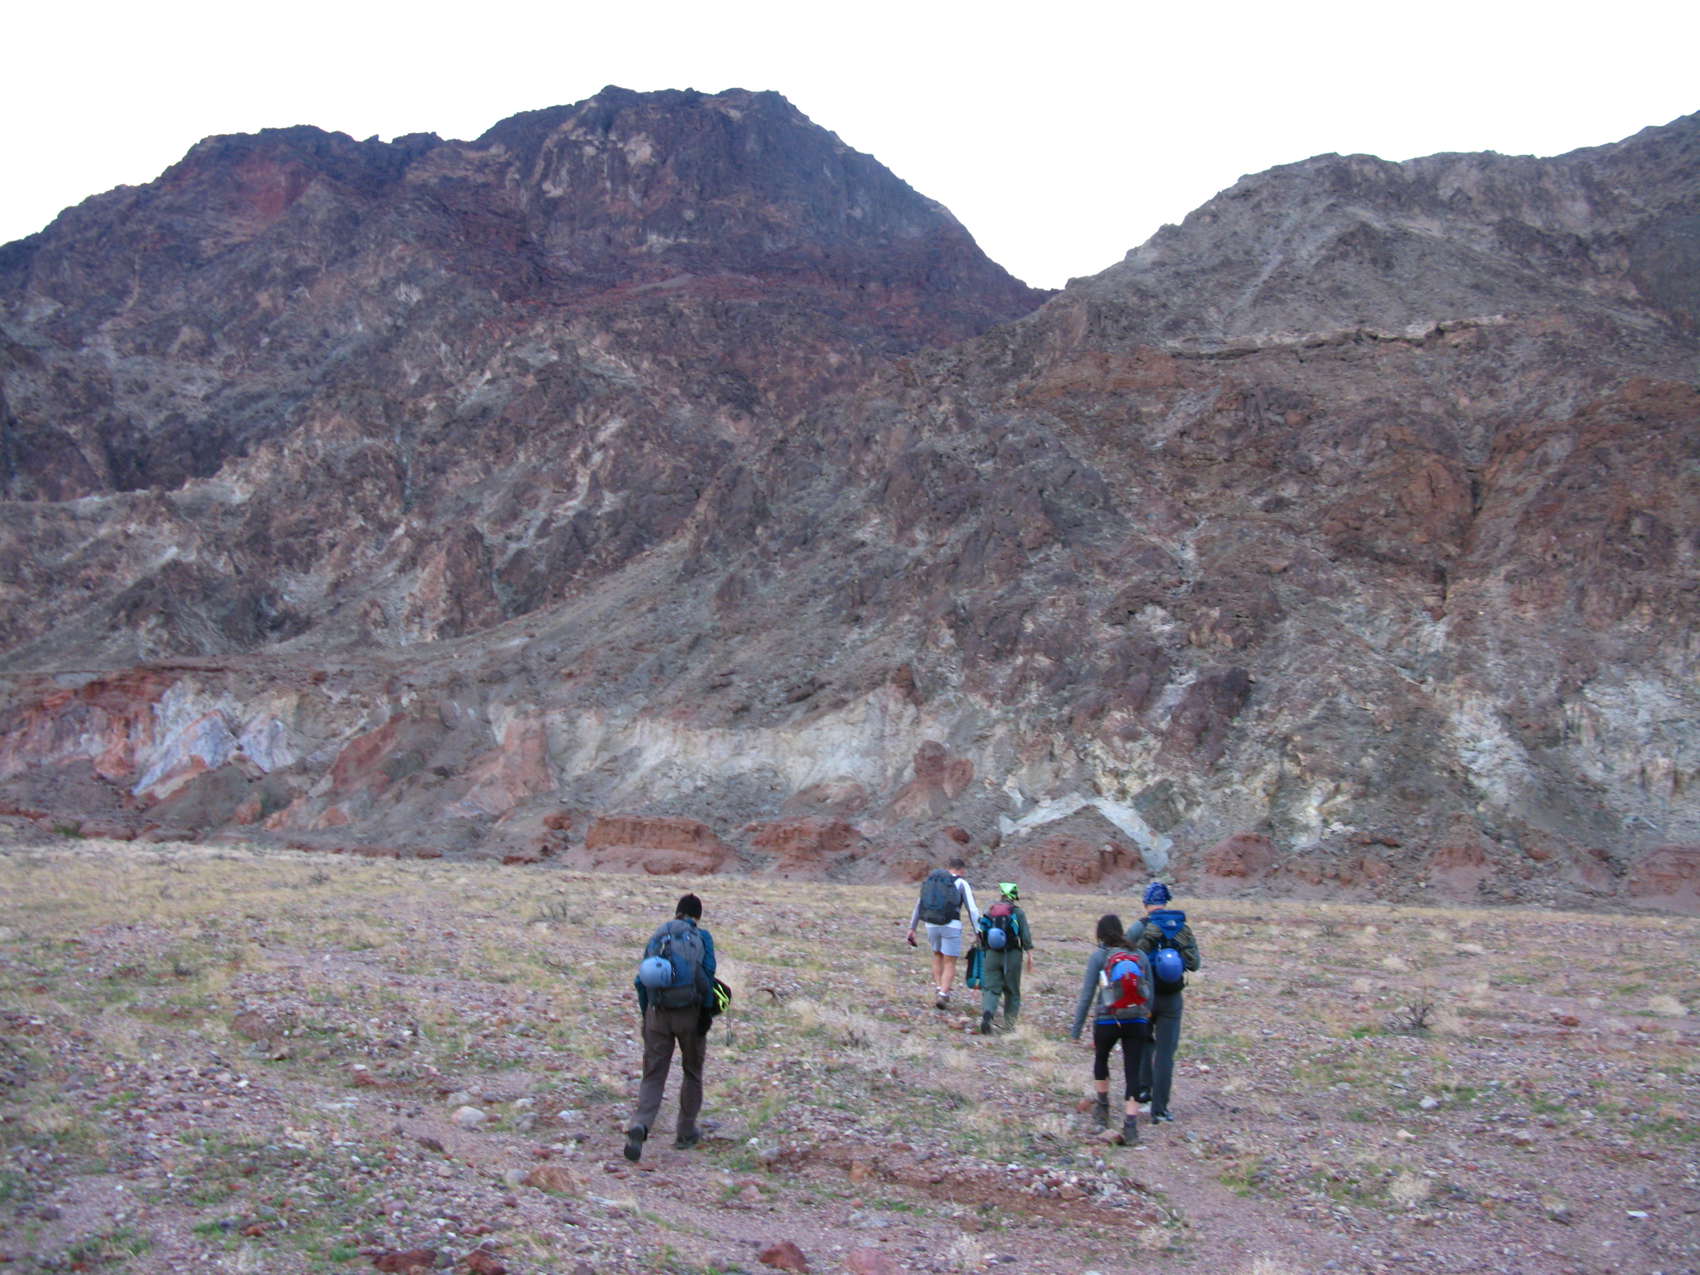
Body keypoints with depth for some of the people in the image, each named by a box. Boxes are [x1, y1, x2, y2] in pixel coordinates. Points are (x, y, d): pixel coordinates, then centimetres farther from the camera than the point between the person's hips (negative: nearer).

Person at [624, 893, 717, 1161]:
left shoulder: (657, 936, 12)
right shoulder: (702, 937, 2)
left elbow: (642, 980, 10)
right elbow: (707, 975, -8)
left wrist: (645, 1015, 15)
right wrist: (706, 1013, -5)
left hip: (657, 1015, 2)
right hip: (690, 1013, -2)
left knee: (653, 1075, 4)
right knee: (692, 1072, 16)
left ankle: (639, 1126, -19)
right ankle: (686, 1133, 22)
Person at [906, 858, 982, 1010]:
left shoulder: (931, 880, 13)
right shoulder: (961, 884, -1)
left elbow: (918, 906, 13)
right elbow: (973, 910, -6)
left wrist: (912, 929, 16)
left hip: (932, 925, 4)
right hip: (951, 926, -4)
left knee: (937, 955, 27)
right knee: (950, 964, 6)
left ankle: (939, 990, 16)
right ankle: (942, 996, -10)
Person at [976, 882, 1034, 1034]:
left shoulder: (989, 911, 9)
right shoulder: (1017, 912, -1)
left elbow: (981, 934, 14)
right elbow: (1026, 935, -7)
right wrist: (1029, 955, -4)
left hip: (992, 954, 2)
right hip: (1012, 955, -2)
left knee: (990, 988, 2)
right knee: (1012, 991, 11)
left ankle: (987, 1013, -24)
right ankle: (1009, 1024, 14)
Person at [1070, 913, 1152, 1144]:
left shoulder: (1099, 956, -4)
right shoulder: (1139, 955, 5)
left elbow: (1087, 994, -6)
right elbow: (1150, 992, 9)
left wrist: (1077, 1029, 0)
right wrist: (1147, 1024, 19)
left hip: (1107, 1021, -2)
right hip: (1136, 1021, 2)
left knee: (1101, 1059, 26)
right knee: (1133, 1073, 4)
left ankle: (1102, 1107, 35)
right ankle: (1131, 1125, -2)